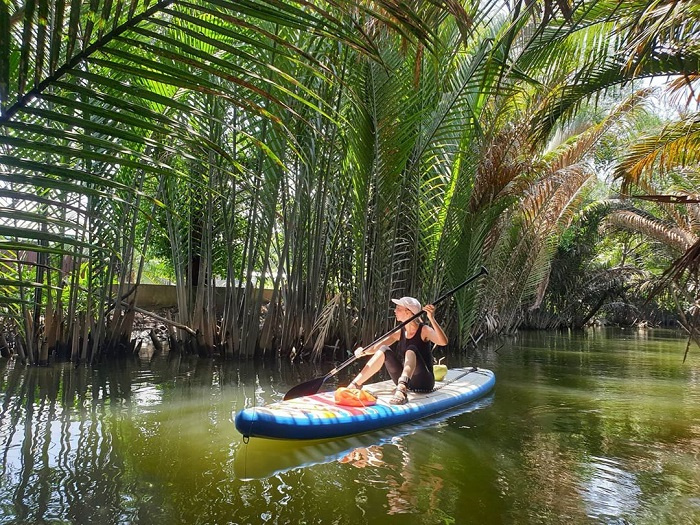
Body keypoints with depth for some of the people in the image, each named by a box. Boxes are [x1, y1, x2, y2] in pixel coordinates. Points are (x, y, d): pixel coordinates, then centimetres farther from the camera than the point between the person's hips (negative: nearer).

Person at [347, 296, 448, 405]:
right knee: (384, 350, -11)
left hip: (424, 383, -5)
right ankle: (355, 385, -14)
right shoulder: (400, 333, 7)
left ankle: (401, 390, -48)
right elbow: (376, 348, 0)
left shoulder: (424, 330, -9)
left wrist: (432, 319, -39)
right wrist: (363, 351, -21)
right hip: (404, 381, 6)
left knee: (411, 350, -28)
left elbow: (443, 342, -29)